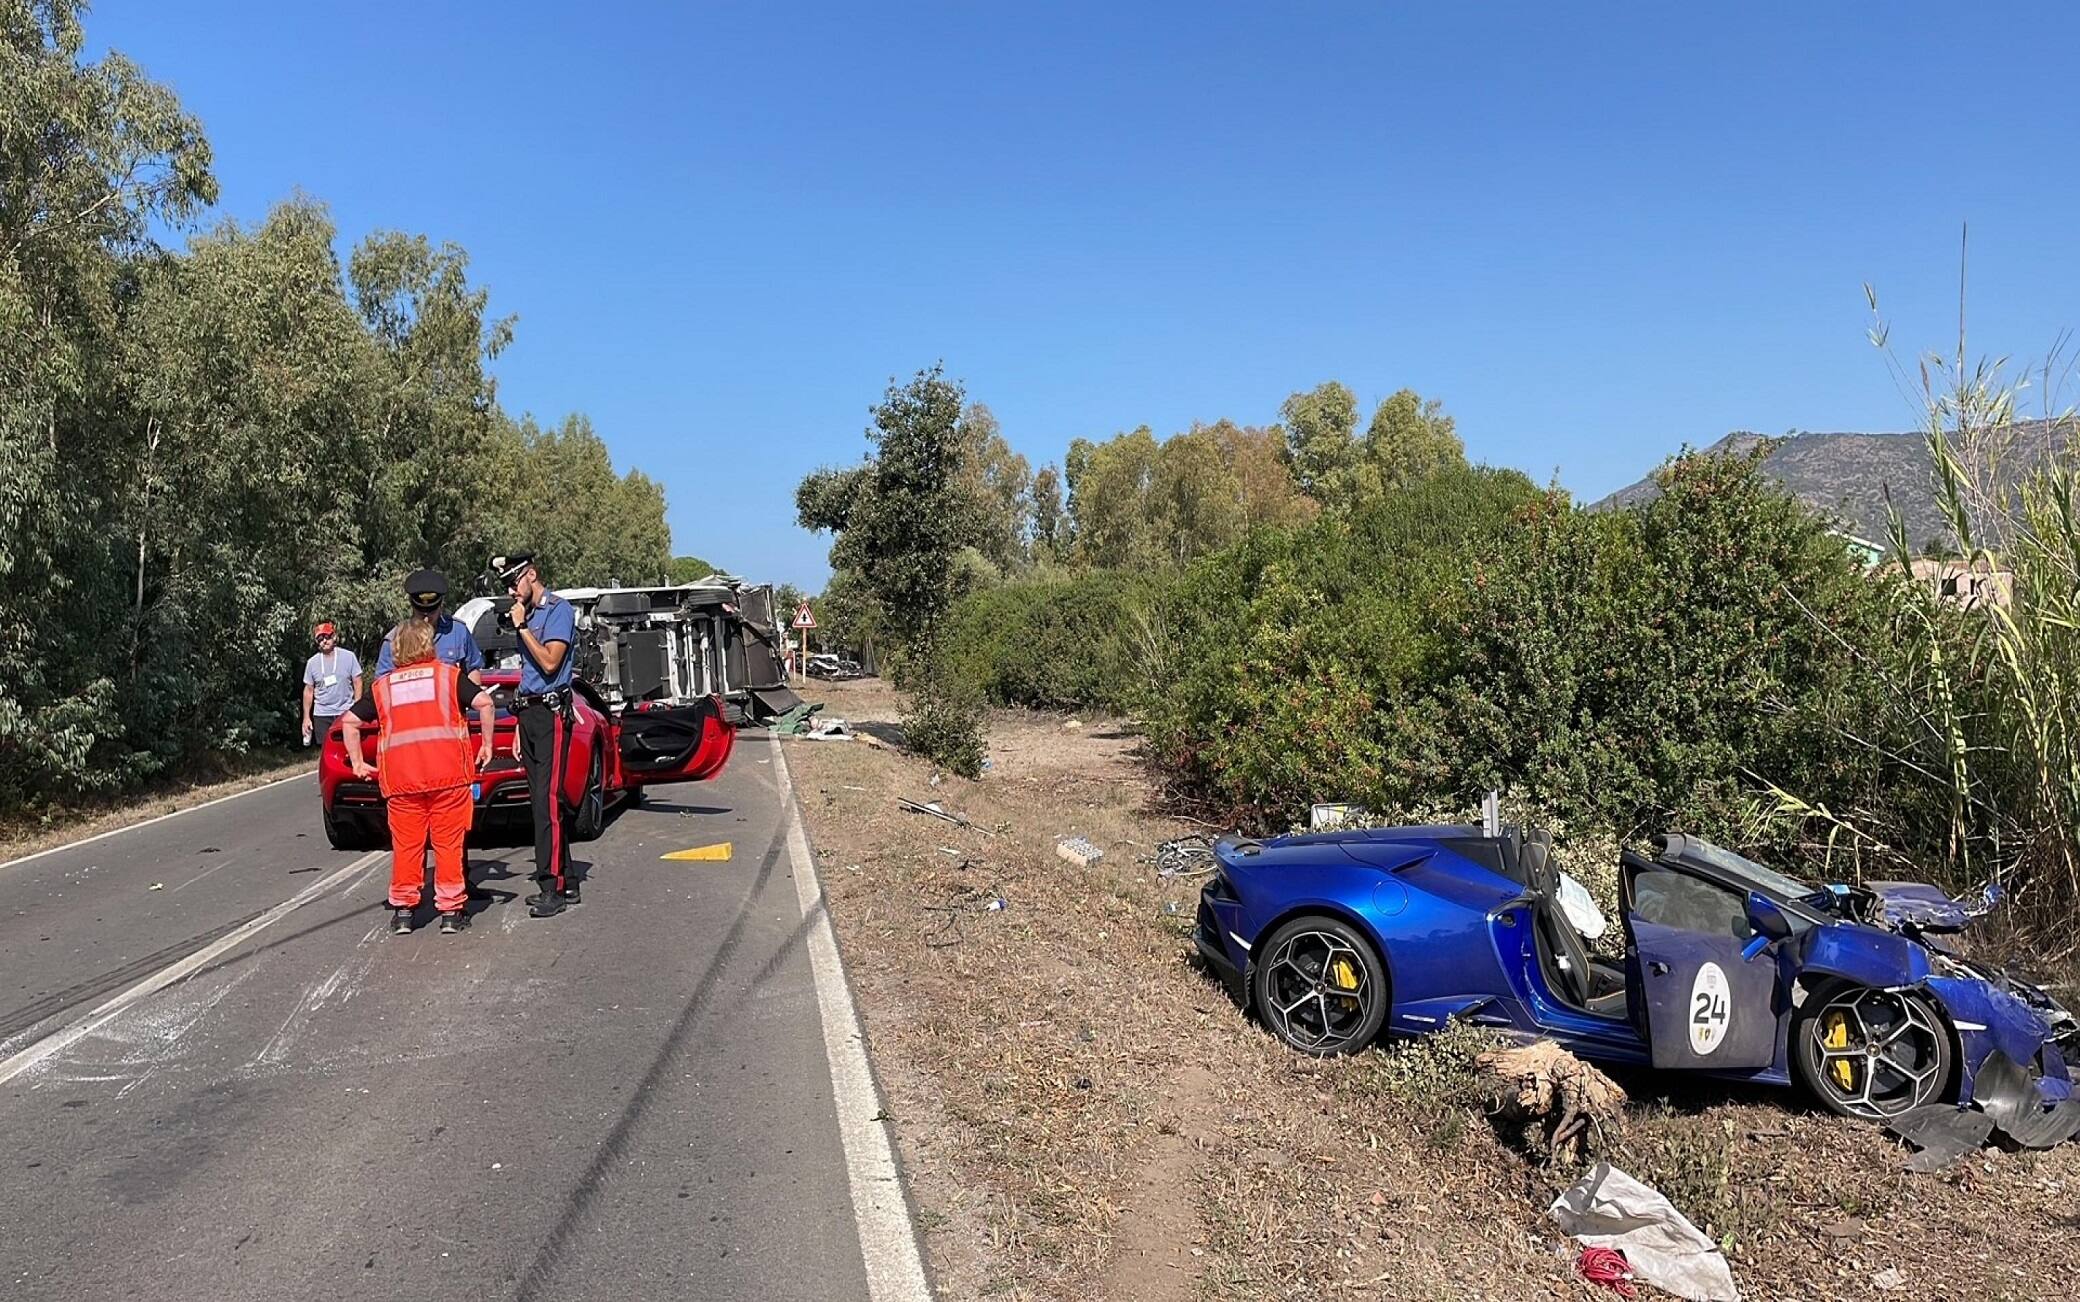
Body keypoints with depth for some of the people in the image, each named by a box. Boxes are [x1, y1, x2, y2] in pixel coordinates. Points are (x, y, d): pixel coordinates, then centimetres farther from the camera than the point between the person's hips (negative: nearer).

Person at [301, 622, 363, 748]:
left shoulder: (349, 656, -1)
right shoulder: (312, 662, 4)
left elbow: (357, 683, 2)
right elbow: (308, 691, 10)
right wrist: (306, 717, 7)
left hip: (346, 713, -2)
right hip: (322, 715, 2)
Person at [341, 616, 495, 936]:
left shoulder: (383, 685, 16)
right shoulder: (448, 674, 9)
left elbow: (349, 721, 14)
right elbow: (484, 702, -4)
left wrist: (358, 763, 19)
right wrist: (487, 744, 2)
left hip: (401, 777, 2)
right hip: (449, 772, -2)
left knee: (406, 844, 11)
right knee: (448, 842, 4)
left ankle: (403, 910, 16)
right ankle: (451, 911, 7)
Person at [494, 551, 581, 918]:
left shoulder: (559, 610, -6)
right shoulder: (527, 615, 19)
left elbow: (550, 662, -17)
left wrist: (522, 627, -9)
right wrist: (520, 726, 18)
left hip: (551, 712, -9)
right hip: (529, 712, 9)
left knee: (547, 800, -12)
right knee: (542, 801, 8)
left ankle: (553, 887, -12)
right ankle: (564, 882, 14)